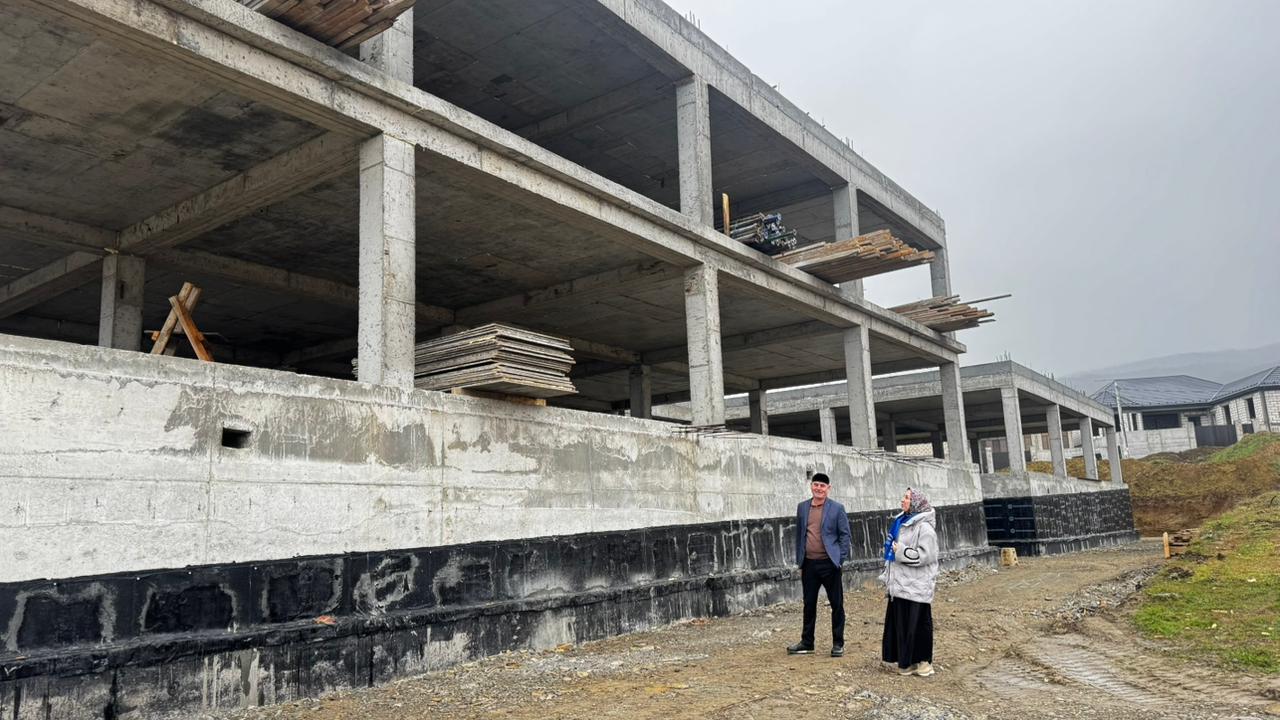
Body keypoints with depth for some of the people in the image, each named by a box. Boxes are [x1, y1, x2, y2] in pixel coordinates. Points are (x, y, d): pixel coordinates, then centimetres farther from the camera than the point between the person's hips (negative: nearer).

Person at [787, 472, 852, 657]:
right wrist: (799, 562, 9)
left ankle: (838, 643, 16)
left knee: (836, 604, 4)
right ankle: (807, 643, 22)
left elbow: (845, 536, -1)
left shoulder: (837, 509, -3)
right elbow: (799, 535, 12)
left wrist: (840, 560, -8)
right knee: (809, 604, 11)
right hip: (809, 564, 3)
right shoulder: (802, 507, 8)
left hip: (829, 564, -3)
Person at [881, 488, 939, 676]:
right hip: (899, 584, 8)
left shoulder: (924, 527, -12)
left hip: (916, 586, -8)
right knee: (900, 623, 9)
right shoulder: (901, 523, 14)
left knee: (917, 623, 0)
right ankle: (906, 661, 18)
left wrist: (901, 551, -13)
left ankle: (923, 661, 11)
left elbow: (925, 555, -20)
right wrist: (888, 578, 21)